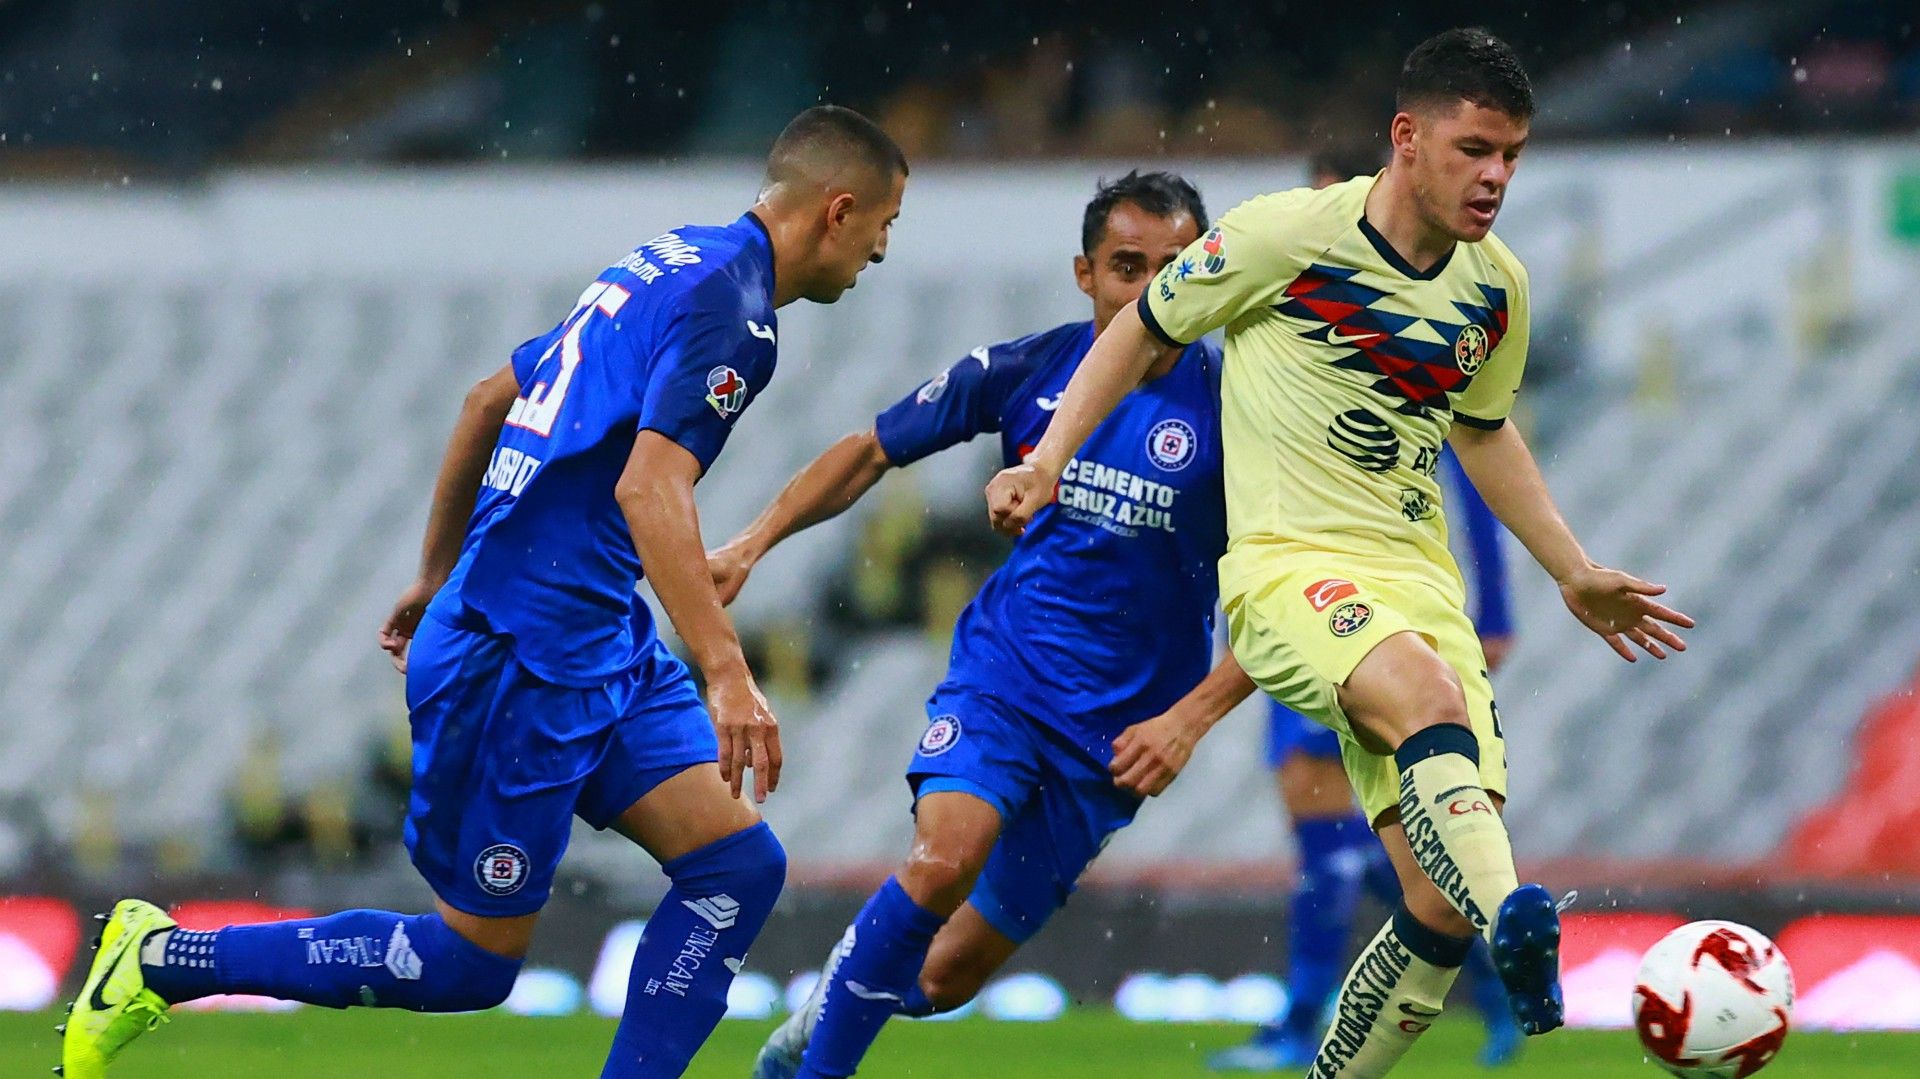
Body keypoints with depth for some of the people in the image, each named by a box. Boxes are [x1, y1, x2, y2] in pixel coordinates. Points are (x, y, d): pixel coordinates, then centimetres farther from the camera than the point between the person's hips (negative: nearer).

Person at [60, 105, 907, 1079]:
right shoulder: (726, 303, -15)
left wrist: (439, 577, 31)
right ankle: (163, 961, 9)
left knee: (737, 865, -1)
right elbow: (650, 489, -27)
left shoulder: (664, 267, 15)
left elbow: (491, 398, 23)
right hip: (524, 659, -10)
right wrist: (726, 674, -32)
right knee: (470, 961, -1)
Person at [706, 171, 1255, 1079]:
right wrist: (755, 543, 0)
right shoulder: (1027, 371, -3)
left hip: (1118, 730, 0)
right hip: (1000, 676, 0)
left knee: (946, 978, 2)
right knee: (945, 858, -31)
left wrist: (1189, 718, -14)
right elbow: (873, 452, 10)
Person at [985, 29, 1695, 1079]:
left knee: (1439, 914, -8)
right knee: (1432, 700, -39)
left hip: (1418, 583, 5)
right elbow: (1142, 331, 7)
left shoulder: (1495, 289, 10)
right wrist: (1045, 464, -1)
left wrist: (1574, 575, 28)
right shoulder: (1287, 236, -6)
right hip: (1287, 564, -5)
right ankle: (1513, 922, -57)